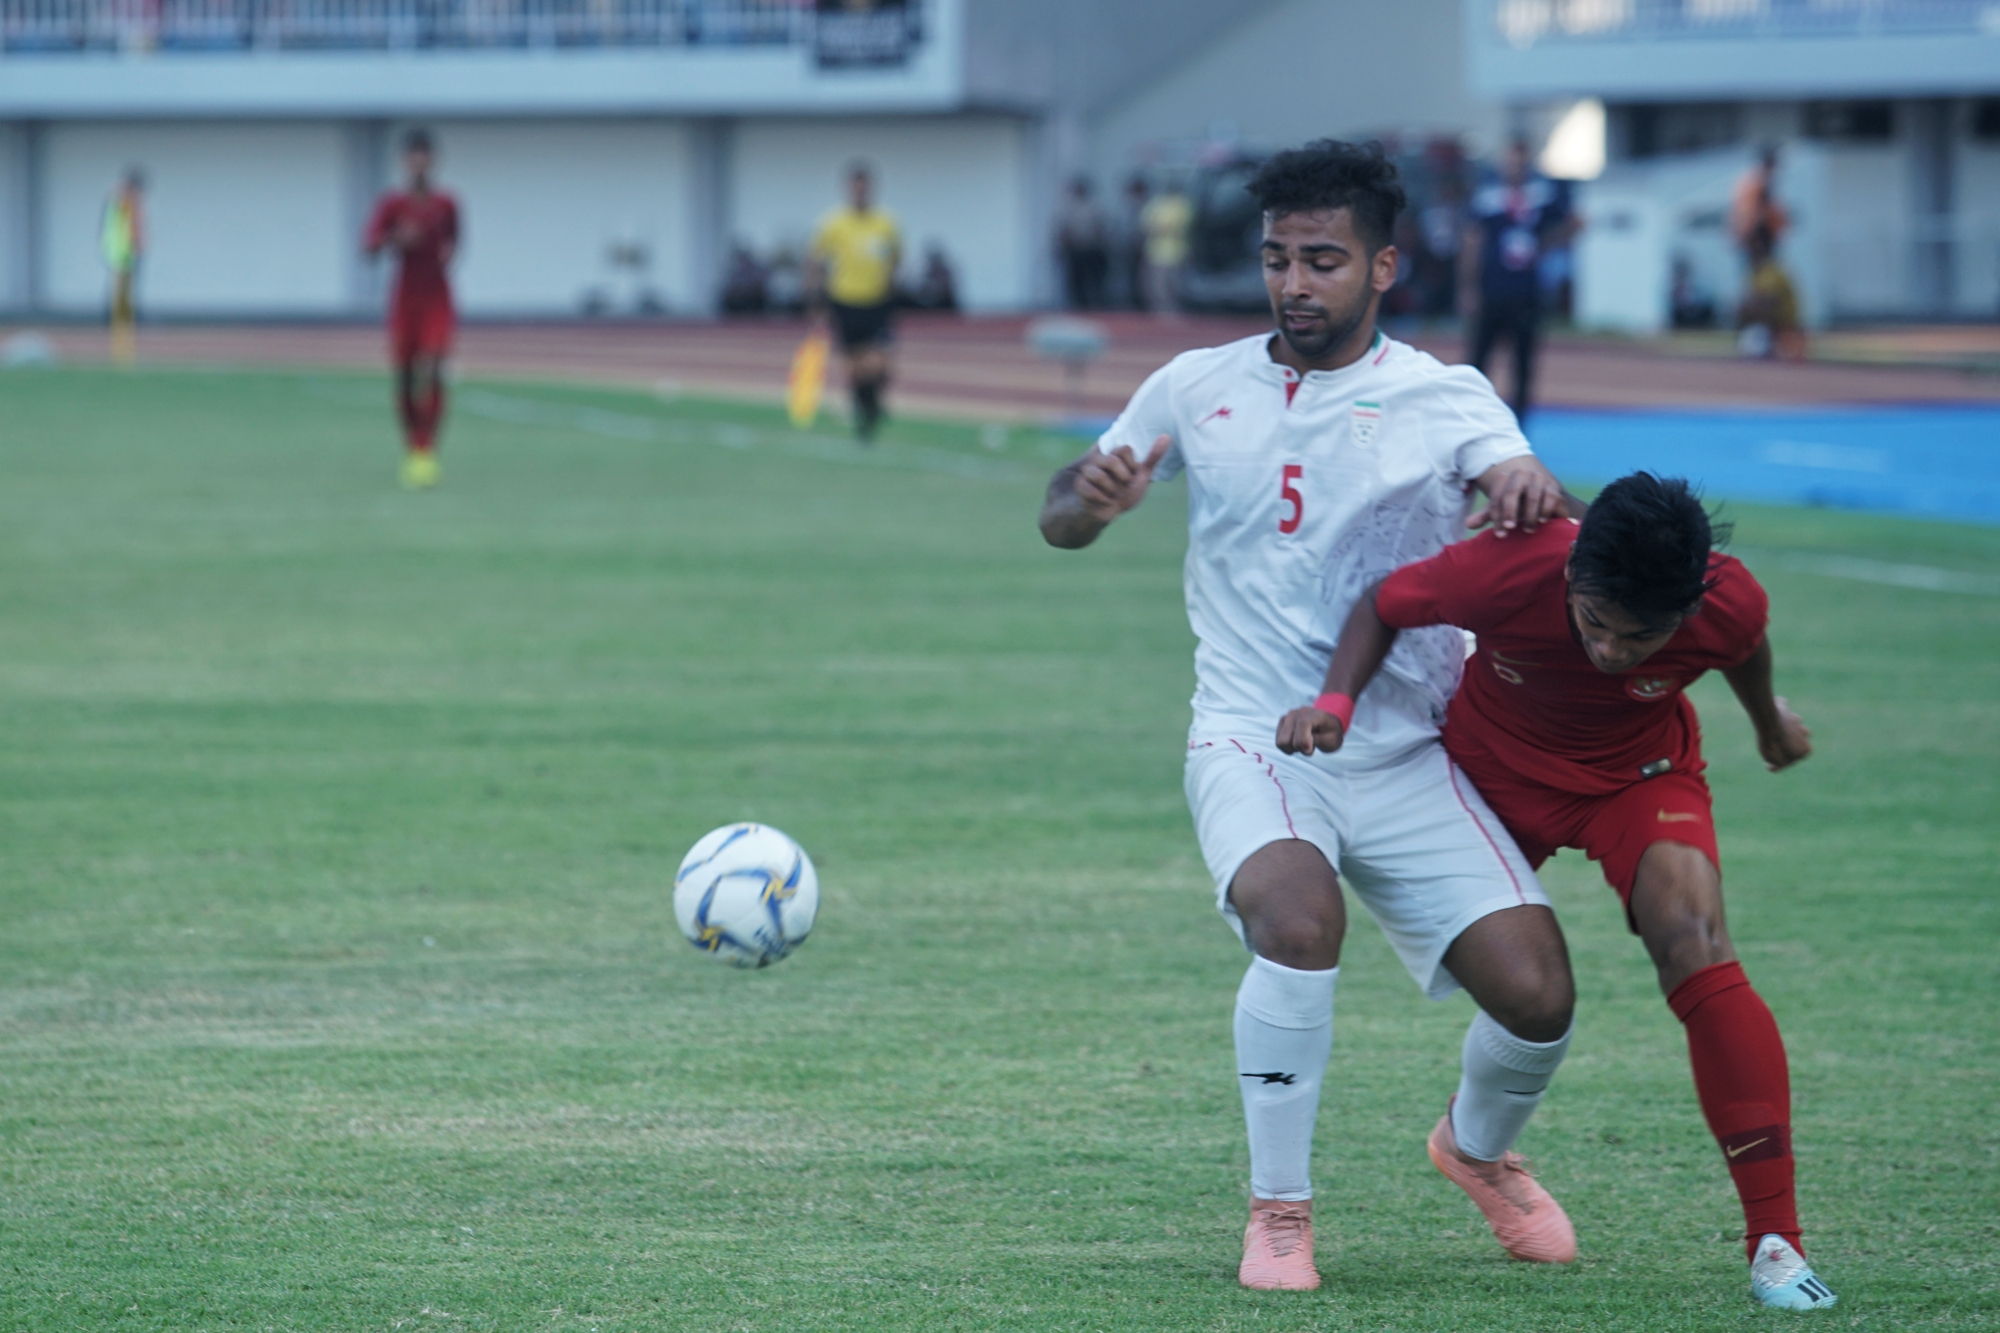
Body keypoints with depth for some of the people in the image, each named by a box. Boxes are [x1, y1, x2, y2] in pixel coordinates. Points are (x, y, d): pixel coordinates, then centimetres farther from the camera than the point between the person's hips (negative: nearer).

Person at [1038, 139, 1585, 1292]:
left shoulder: (1443, 399, 4)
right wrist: (1092, 499, -12)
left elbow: (1520, 502, -12)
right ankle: (1279, 1208, -14)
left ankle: (1479, 1149, 26)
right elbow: (1061, 522, 12)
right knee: (1298, 918, -33)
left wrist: (1528, 488, -36)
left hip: (1406, 754, 1)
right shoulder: (1198, 389, 8)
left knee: (1536, 993, -11)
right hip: (1254, 743, -1)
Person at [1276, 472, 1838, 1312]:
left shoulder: (1730, 605, -31)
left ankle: (1775, 1238, -24)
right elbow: (1383, 606, -16)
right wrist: (1335, 703, -33)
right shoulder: (1507, 572, -36)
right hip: (1497, 763, 1)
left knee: (1695, 951, -23)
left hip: (1640, 775, -1)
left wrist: (1770, 723, 19)